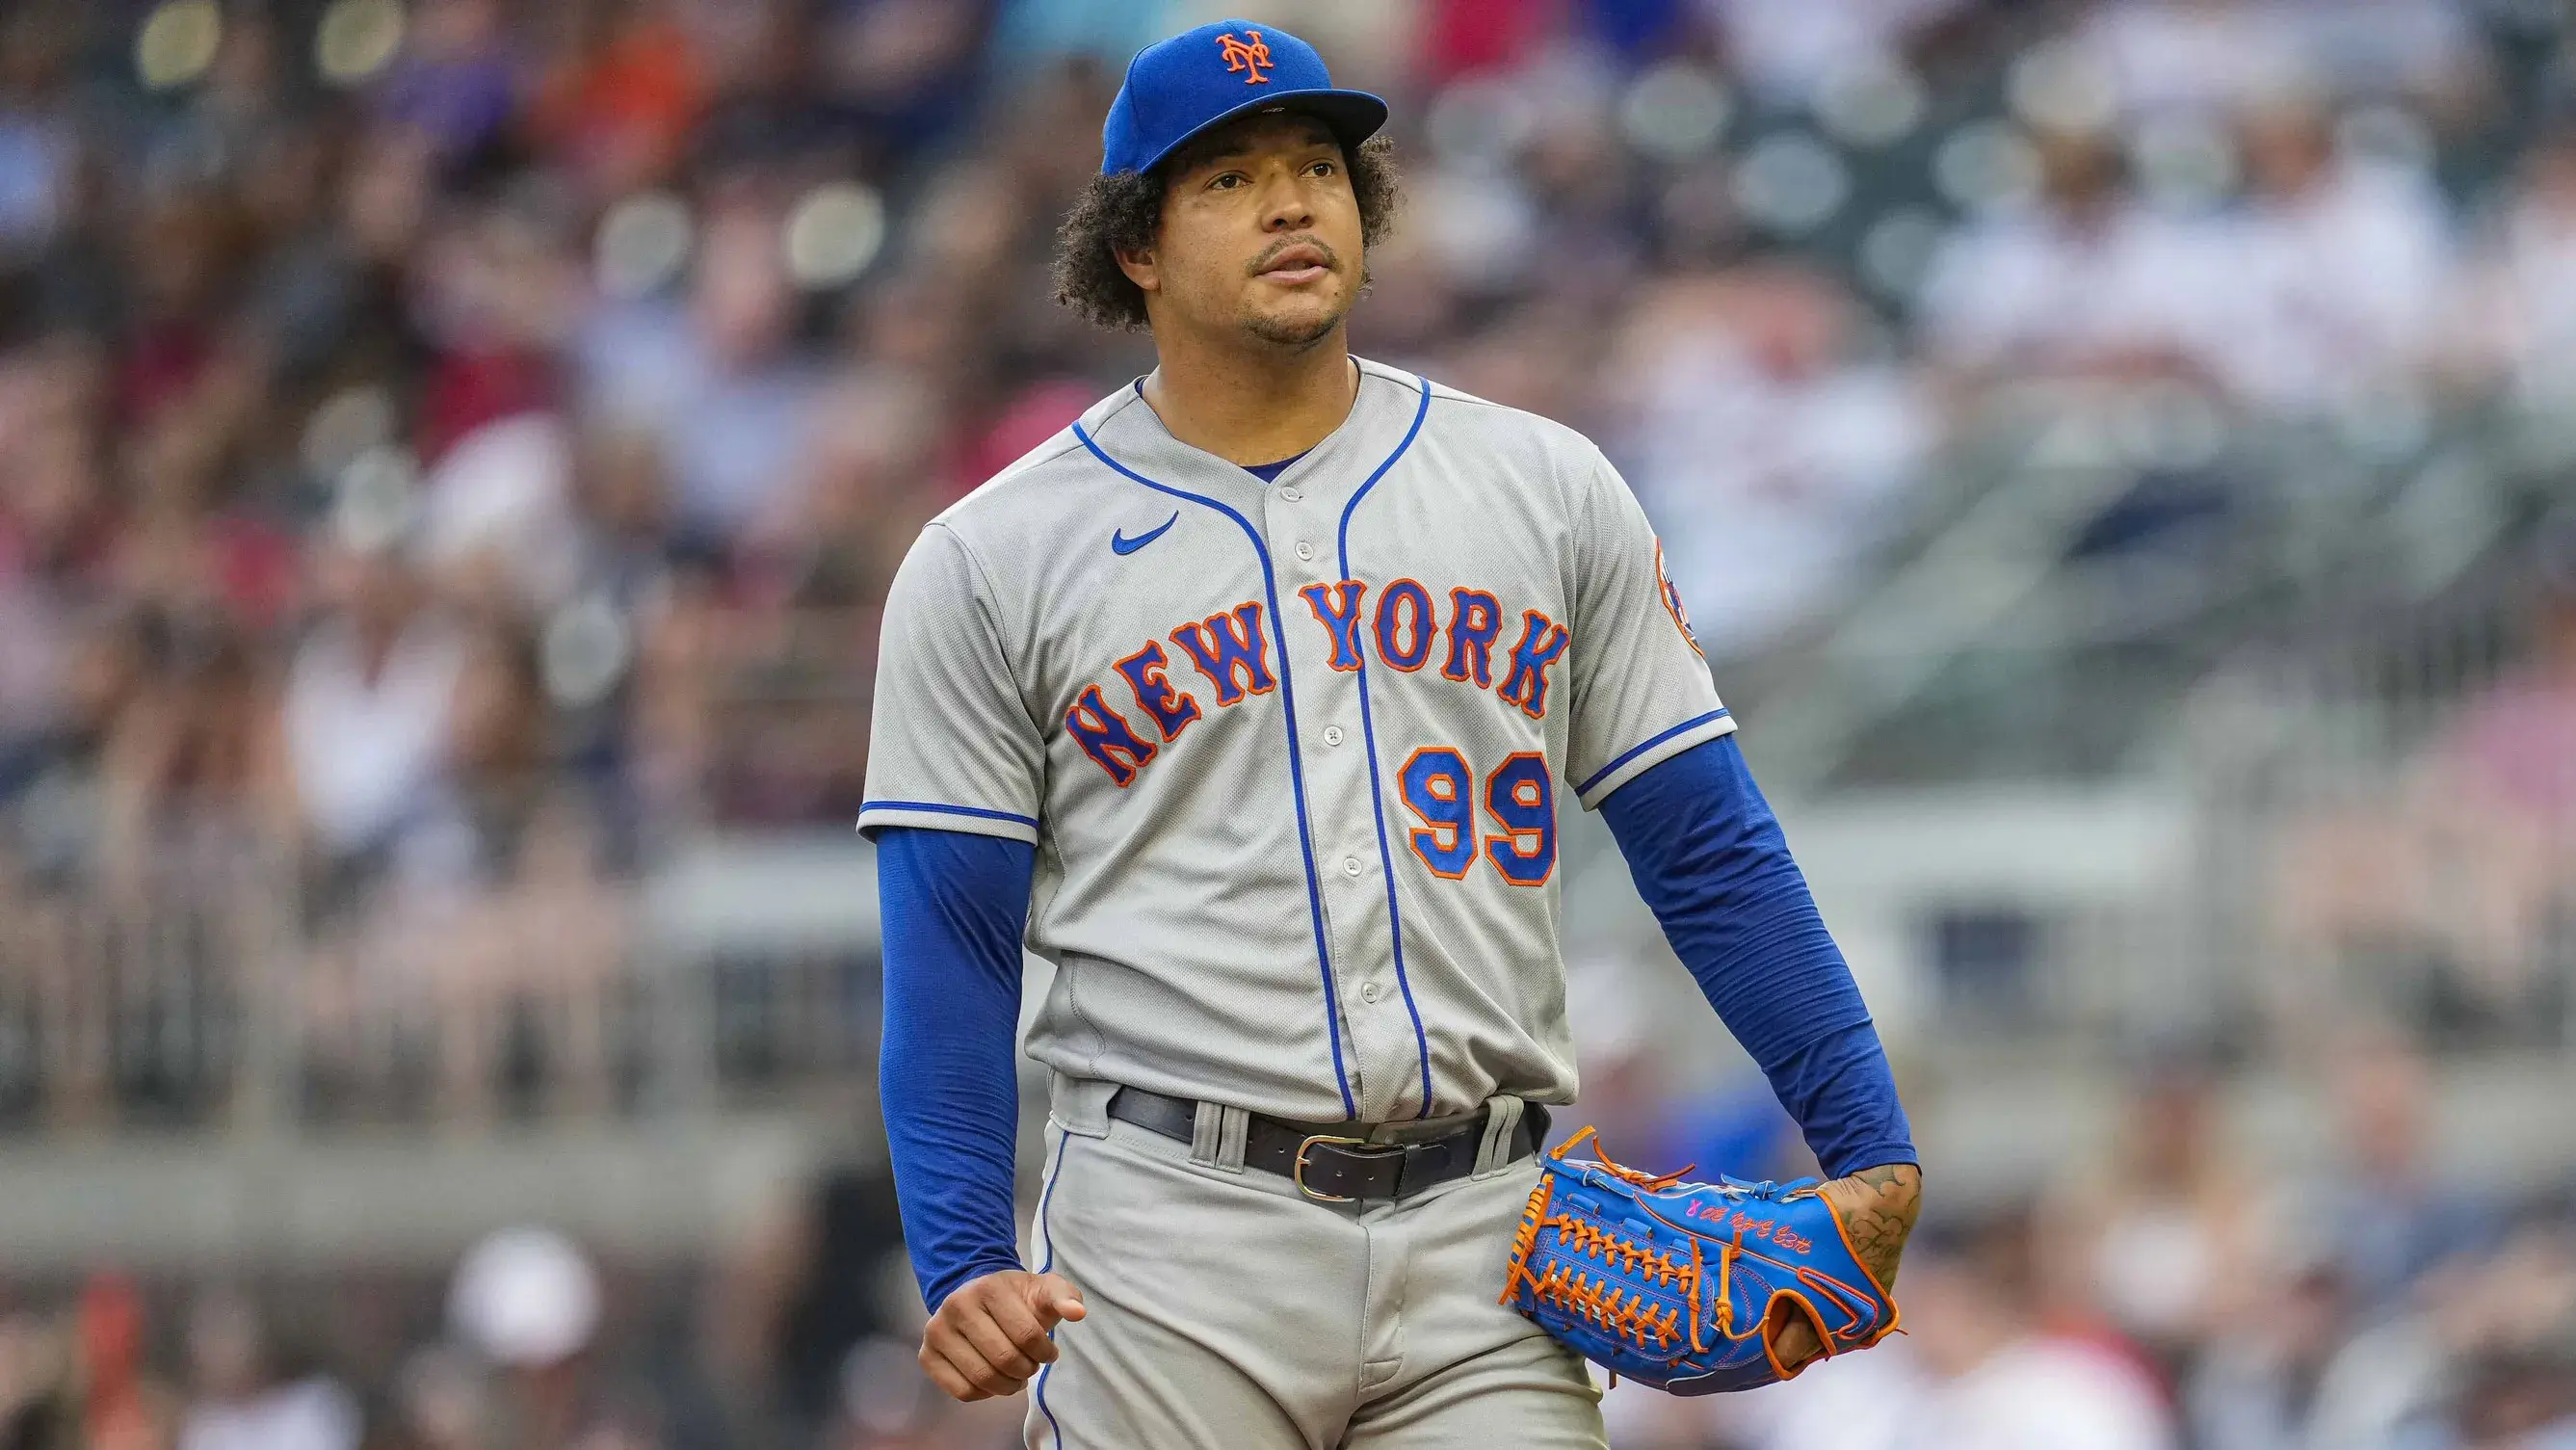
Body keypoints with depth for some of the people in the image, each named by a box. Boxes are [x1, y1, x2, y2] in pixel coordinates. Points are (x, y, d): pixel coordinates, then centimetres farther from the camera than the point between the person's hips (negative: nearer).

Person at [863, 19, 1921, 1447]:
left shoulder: (1546, 490, 12)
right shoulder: (989, 565, 5)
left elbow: (1709, 850, 11)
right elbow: (951, 954, 3)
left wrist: (1873, 1160, 2)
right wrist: (963, 1269, -10)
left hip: (1483, 1232, 2)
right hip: (1177, 1237, -2)